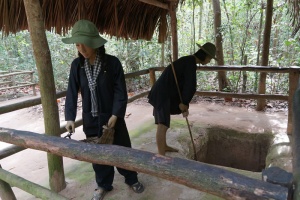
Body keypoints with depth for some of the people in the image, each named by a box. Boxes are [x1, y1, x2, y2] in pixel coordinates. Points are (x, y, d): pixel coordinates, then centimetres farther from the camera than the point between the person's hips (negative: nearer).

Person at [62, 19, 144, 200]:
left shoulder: (112, 62, -12)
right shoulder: (77, 65, -3)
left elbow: (120, 91, -11)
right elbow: (72, 92, -3)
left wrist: (116, 114, -18)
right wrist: (70, 117, -11)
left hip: (112, 116, -2)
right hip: (90, 118, 3)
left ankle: (132, 179, 37)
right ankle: (104, 185, 36)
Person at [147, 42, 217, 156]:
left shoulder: (188, 61, 16)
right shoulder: (191, 63, -15)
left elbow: (186, 85, 14)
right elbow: (190, 86, -19)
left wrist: (184, 104, 8)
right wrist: (184, 103, -6)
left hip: (163, 93, 10)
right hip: (162, 94, -10)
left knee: (163, 123, 21)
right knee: (163, 125, -9)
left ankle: (164, 146, 38)